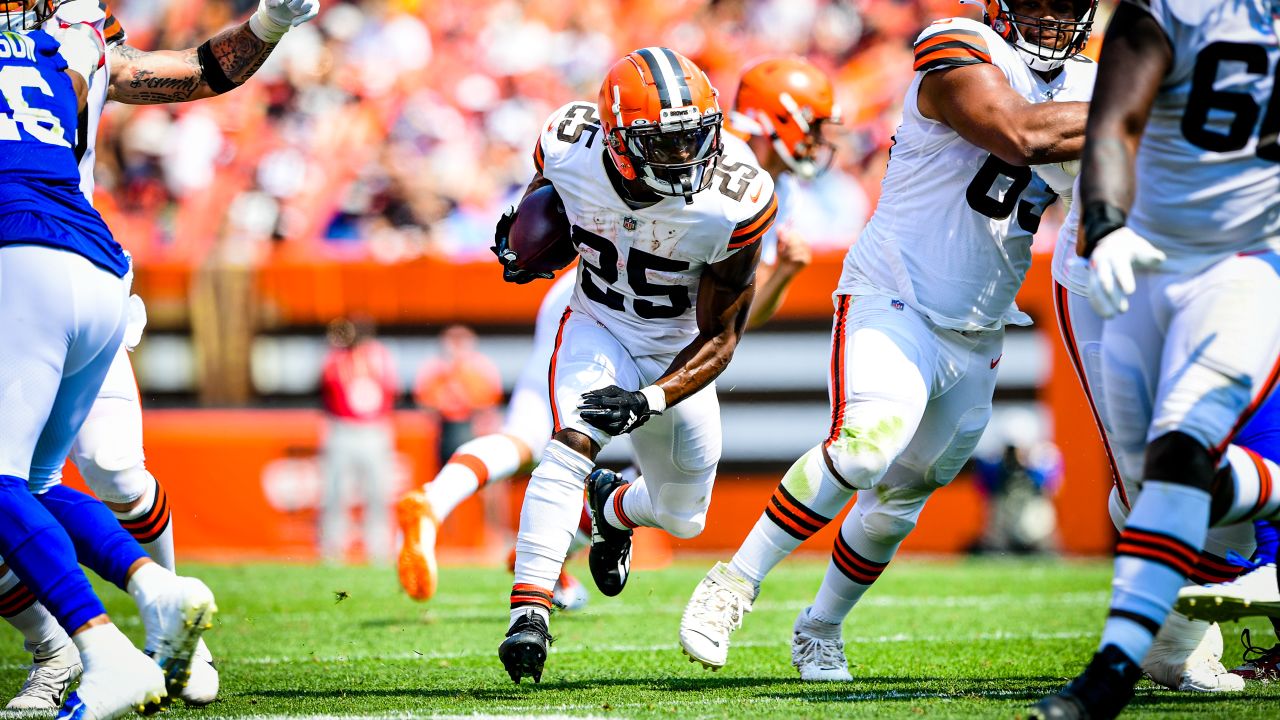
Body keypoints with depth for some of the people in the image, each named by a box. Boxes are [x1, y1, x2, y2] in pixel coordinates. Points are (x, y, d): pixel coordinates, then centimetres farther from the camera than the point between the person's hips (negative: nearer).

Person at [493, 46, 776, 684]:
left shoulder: (733, 205, -31)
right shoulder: (570, 148, -25)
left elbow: (720, 337, -21)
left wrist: (651, 401, -34)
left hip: (678, 354, 1)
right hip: (599, 327, -1)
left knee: (682, 517, 15)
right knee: (571, 445, -30)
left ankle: (612, 505, 49)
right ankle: (528, 615, -33)